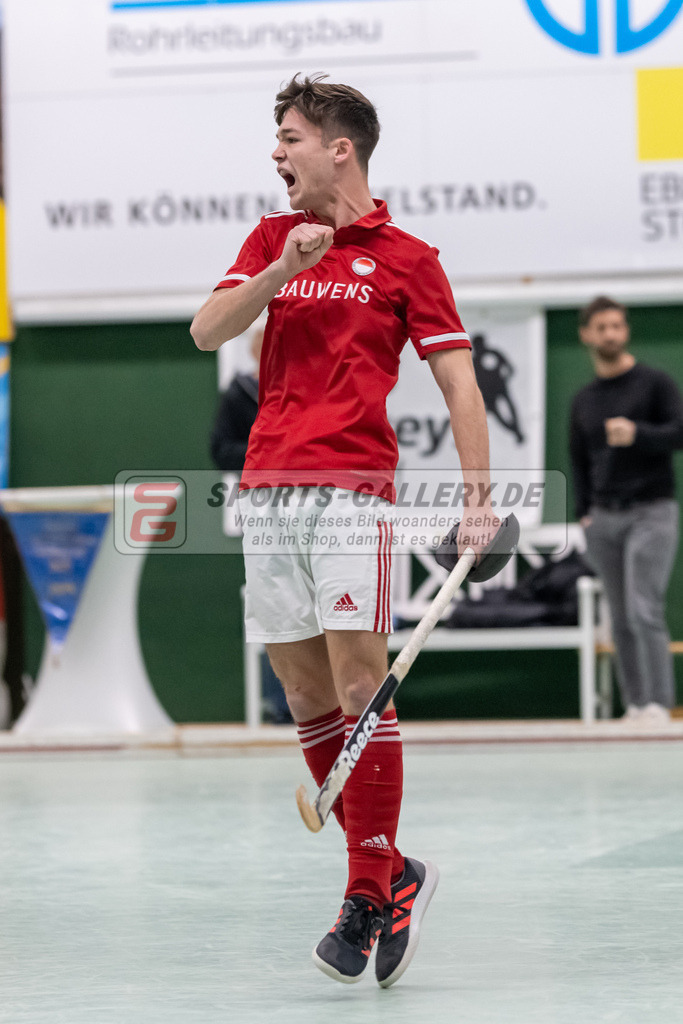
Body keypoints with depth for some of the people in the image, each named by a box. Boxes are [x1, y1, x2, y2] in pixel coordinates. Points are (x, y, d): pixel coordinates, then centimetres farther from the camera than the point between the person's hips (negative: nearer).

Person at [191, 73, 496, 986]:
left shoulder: (405, 257, 3)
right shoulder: (273, 240, 17)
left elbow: (458, 380, 2)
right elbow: (208, 331, 5)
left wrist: (478, 497, -8)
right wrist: (282, 270, -11)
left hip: (353, 489, -5)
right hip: (268, 489, 5)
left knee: (359, 685, -12)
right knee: (305, 695, 4)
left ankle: (370, 892, -9)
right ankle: (392, 873, 13)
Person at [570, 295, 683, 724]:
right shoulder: (584, 400, 15)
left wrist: (637, 433, -24)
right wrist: (584, 512, 11)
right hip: (604, 519, 5)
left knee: (645, 611, -16)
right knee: (621, 620, 3)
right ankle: (634, 705, 5)